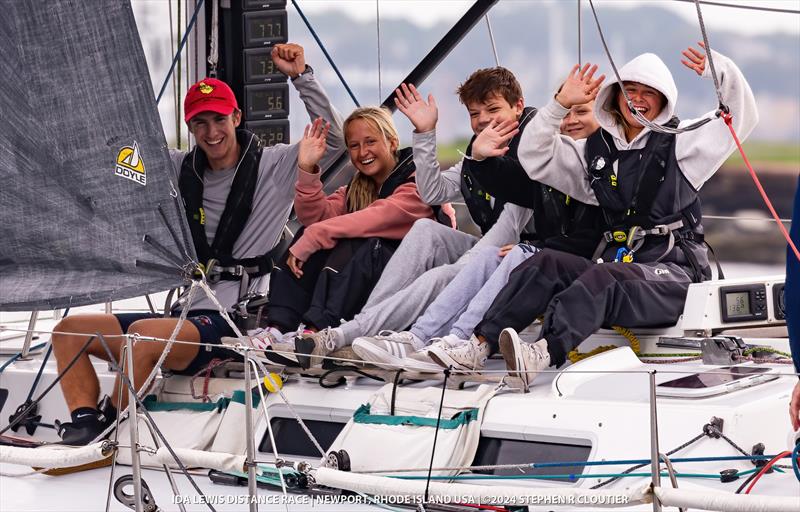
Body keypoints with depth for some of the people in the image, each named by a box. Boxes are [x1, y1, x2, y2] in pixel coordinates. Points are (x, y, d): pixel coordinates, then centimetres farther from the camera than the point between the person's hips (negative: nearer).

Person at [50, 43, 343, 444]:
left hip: (233, 322, -7)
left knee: (145, 332, -35)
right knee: (68, 331, -1)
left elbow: (332, 140, -10)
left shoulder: (273, 166, 1)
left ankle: (105, 432, -22)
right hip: (184, 312, 7)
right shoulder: (182, 170, 15)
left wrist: (301, 77, -15)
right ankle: (84, 426, -20)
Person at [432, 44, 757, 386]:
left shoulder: (681, 142, 7)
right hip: (617, 265, 5)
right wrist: (561, 104, 7)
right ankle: (479, 344, -34)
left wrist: (719, 70, -12)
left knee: (604, 278, -35)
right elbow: (533, 159, 16)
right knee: (546, 263, -20)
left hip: (673, 273, -5)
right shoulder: (597, 150, 18)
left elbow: (742, 117, 1)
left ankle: (540, 355, -60)